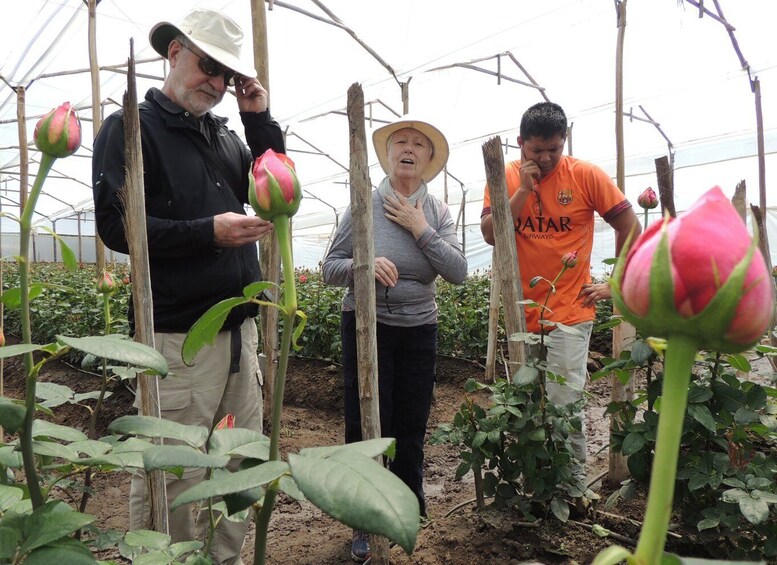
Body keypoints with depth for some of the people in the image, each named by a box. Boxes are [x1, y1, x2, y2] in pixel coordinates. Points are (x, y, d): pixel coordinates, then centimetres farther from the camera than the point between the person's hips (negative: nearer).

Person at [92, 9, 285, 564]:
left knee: (241, 465, 14)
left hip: (239, 326, 7)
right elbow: (117, 225, -9)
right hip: (178, 334, -6)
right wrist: (208, 231, -18)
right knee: (173, 479, 0)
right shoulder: (130, 127, 0)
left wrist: (261, 121, 6)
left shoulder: (225, 134, 17)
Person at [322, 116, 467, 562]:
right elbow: (330, 269, -6)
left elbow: (458, 271, -10)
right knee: (367, 425, 3)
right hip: (367, 326, -2)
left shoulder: (437, 211, 0)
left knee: (412, 426, 12)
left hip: (419, 329, 2)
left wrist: (420, 229, -15)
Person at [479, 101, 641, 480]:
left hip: (570, 310, -3)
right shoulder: (505, 177, 2)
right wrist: (523, 190, -16)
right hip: (519, 310, 3)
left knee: (564, 403, -4)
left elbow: (630, 226, 1)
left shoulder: (586, 175, -5)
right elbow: (490, 234, -9)